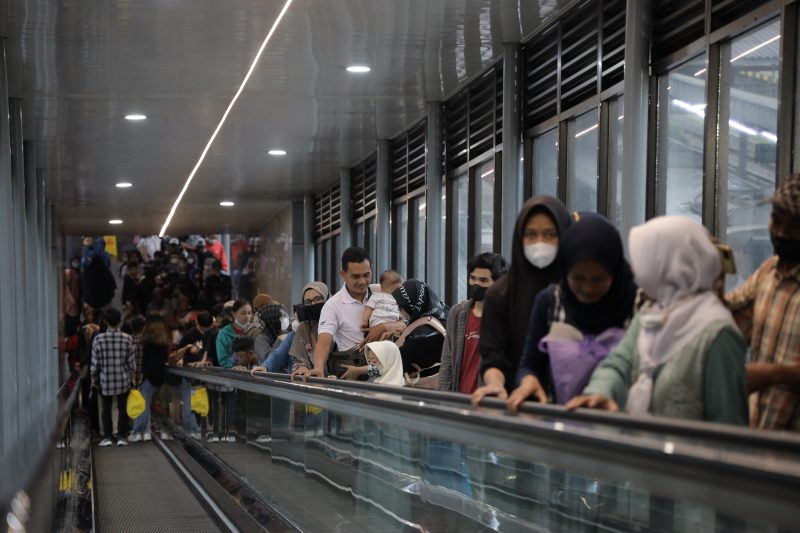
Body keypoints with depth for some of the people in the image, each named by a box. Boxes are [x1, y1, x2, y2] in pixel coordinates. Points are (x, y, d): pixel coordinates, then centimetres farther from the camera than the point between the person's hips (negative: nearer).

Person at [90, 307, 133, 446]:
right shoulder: (127, 339, -7)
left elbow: (95, 362, -6)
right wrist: (131, 376, 14)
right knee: (123, 408, 9)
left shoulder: (99, 339, -10)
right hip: (123, 379, 1)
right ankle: (121, 436, 9)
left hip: (105, 379, 0)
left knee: (106, 409, 10)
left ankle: (107, 437, 10)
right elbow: (130, 362, -1)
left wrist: (93, 378, 8)